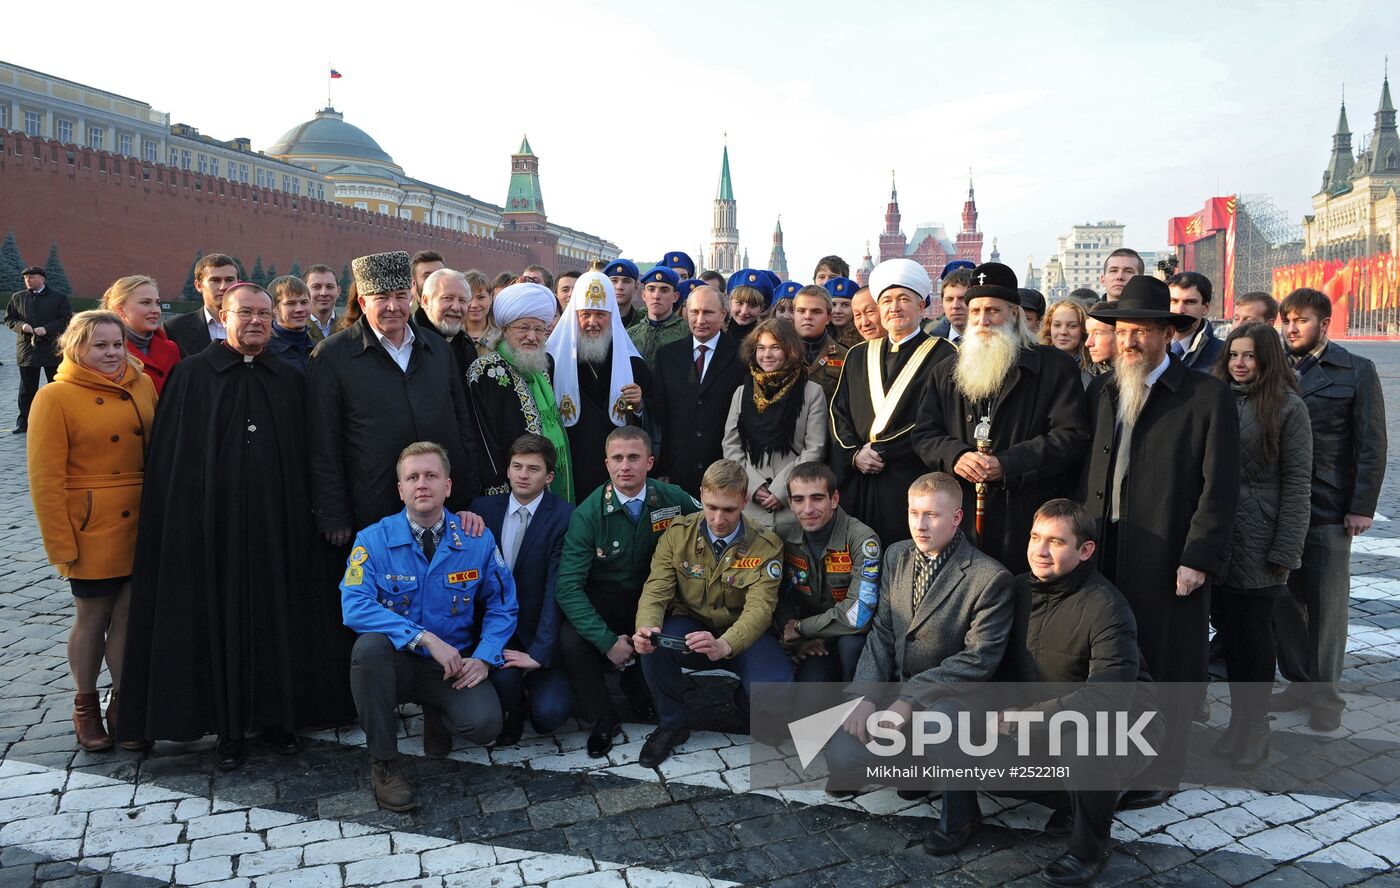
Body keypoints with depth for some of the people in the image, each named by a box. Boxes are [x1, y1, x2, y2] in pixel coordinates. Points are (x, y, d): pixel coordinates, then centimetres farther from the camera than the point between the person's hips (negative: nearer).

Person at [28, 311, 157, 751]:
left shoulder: (142, 386, 5)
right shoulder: (55, 397, -7)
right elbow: (45, 479, -8)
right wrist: (61, 545, -10)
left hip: (141, 527, 4)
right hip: (92, 531, -3)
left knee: (131, 616, 9)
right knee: (92, 619, 10)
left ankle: (123, 703, 25)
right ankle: (85, 706, 30)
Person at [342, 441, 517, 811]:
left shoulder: (478, 541, -4)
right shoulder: (373, 540, -9)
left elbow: (501, 606, 3)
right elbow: (354, 607, -22)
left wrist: (483, 658, -14)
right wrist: (425, 637, -30)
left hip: (455, 666, 1)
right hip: (398, 664, 0)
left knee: (485, 724, -26)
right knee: (369, 646, -34)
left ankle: (437, 715, 15)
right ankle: (383, 763, -14)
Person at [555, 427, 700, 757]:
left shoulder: (672, 499, -10)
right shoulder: (588, 514, -15)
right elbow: (567, 586, -18)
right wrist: (607, 641, -26)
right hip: (604, 601, -2)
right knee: (571, 640, -29)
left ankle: (637, 680, 10)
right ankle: (603, 719, -1)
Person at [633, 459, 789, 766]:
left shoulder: (765, 545, -12)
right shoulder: (678, 532, -7)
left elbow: (759, 607, -23)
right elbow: (656, 590, -11)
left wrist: (724, 645, -44)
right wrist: (646, 627, -36)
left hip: (742, 634, -1)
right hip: (690, 625, 1)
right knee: (652, 646, -32)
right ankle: (673, 724, -3)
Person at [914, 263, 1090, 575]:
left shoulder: (1055, 367, 3)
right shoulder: (946, 373, 16)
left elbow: (1072, 435, -5)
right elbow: (924, 434, 12)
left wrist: (1007, 465, -13)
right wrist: (955, 456, -10)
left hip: (1029, 518, -3)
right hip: (961, 513, 3)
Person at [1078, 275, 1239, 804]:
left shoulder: (1208, 396, -4)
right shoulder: (1100, 391, 11)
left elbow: (1220, 486, -8)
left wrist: (1198, 559, -13)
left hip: (1167, 558, -4)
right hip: (1101, 555, 4)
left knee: (1162, 666, 7)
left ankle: (1159, 773, 23)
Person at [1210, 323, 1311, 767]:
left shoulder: (1287, 407, -4)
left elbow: (1296, 482, -6)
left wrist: (1285, 551, -11)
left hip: (1258, 542, -4)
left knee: (1255, 635, 5)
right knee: (1228, 630, 9)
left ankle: (1253, 732, 18)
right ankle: (1238, 725, 22)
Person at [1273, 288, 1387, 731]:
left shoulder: (1356, 371, 0)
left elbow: (1371, 444, -3)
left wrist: (1362, 507, -9)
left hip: (1329, 509, -3)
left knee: (1327, 605, 5)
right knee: (1285, 599, 9)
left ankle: (1324, 693, 17)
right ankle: (1298, 682, 23)